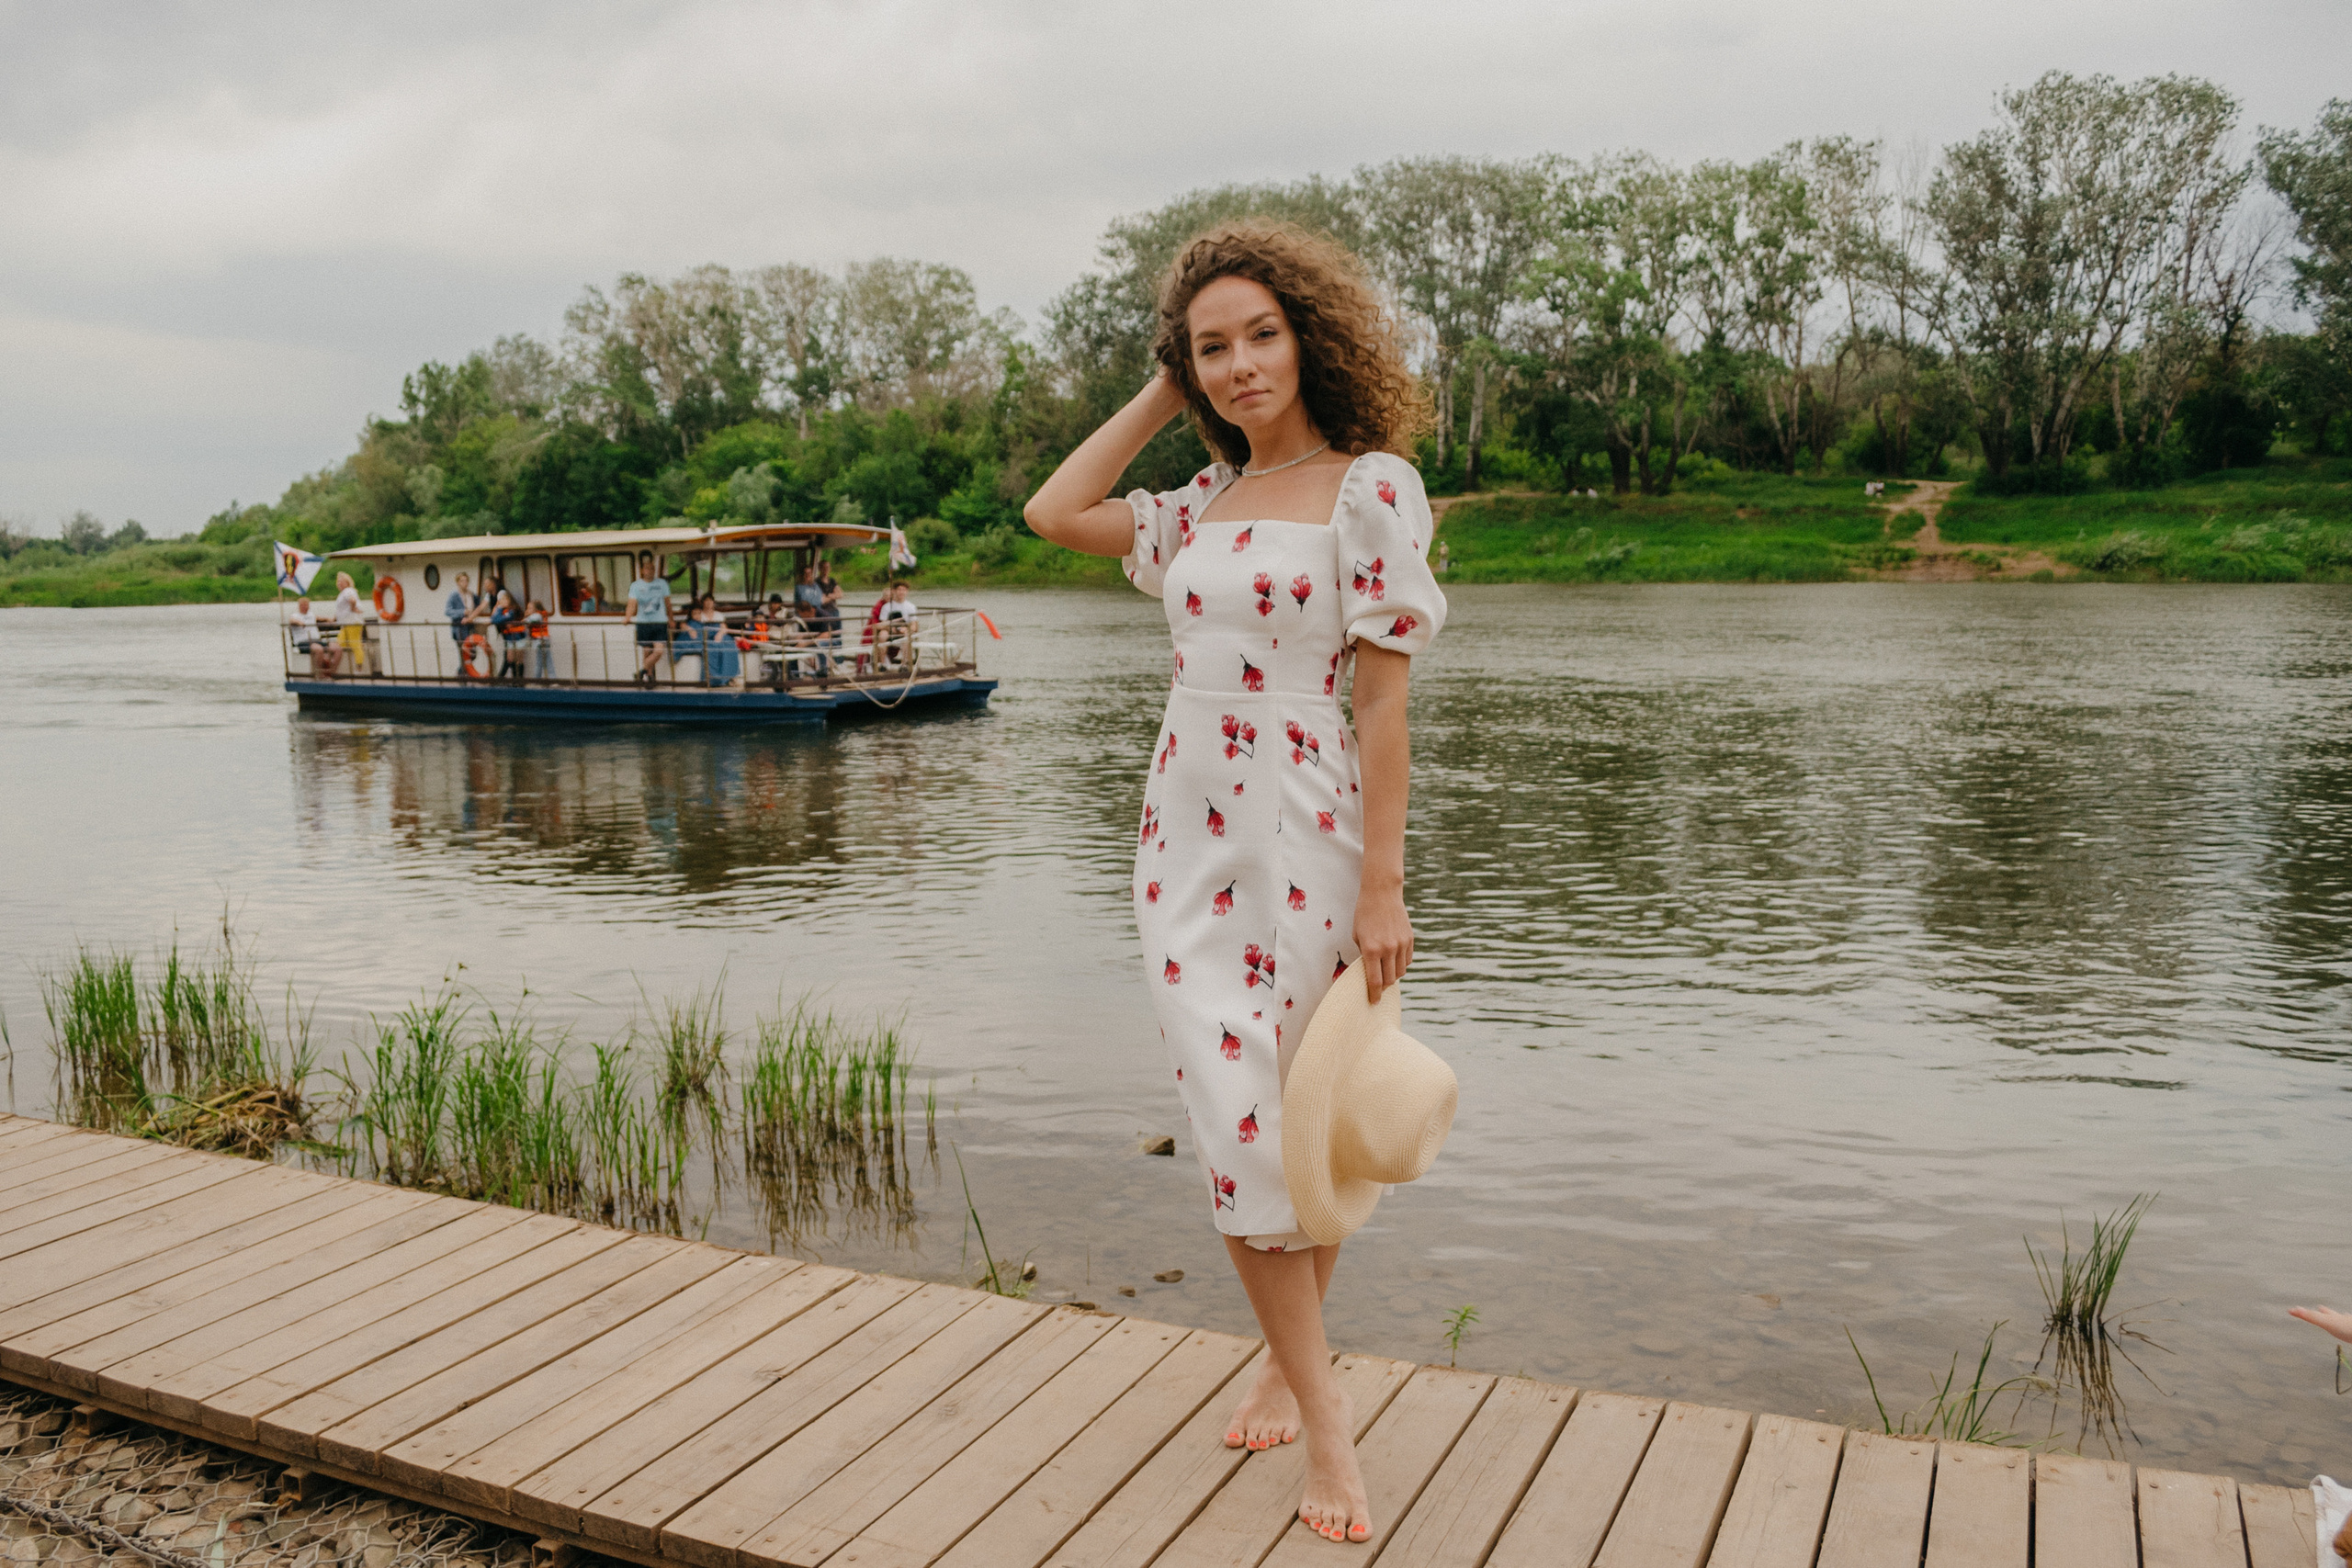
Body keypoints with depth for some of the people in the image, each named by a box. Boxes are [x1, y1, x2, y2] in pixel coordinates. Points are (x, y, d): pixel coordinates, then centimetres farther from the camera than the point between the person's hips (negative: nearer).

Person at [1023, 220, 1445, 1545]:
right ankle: (1321, 1408, 13)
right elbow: (1054, 512, 14)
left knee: (1303, 1121, 8)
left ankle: (1294, 1361, 30)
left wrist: (1383, 888, -14)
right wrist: (1163, 396, 12)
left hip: (1306, 831, -5)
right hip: (1188, 831, 5)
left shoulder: (1373, 487, -7)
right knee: (1237, 1122, 1)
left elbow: (1385, 698, -11)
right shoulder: (1204, 503, 11)